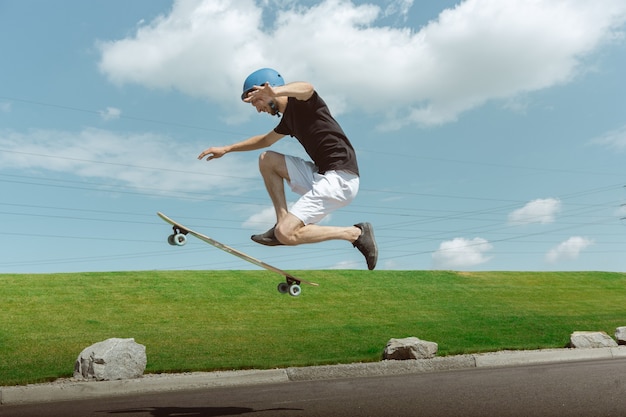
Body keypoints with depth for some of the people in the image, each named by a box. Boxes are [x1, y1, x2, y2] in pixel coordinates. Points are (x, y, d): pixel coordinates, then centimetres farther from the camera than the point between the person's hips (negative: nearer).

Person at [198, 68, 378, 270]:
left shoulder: (300, 102, -6)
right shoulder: (289, 117, 20)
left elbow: (307, 88, -33)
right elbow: (265, 140, 39)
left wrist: (275, 92, -53)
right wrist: (227, 149, 35)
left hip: (340, 178, -9)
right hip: (322, 175, 9)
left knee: (286, 234, -17)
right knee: (266, 160, 12)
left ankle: (355, 233, -7)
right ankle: (283, 223, 8)